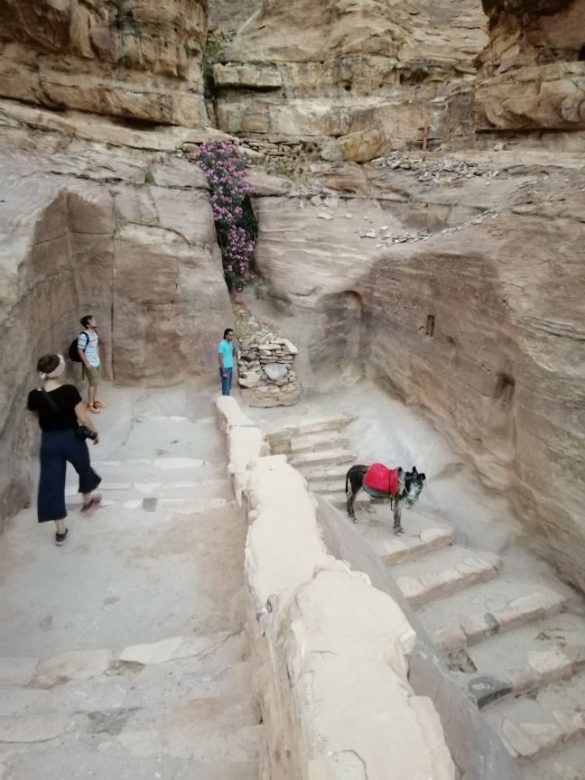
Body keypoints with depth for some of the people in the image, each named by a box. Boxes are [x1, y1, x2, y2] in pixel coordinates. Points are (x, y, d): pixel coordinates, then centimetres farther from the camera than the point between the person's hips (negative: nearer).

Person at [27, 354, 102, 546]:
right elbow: (83, 418, -14)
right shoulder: (69, 391, -20)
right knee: (84, 468, 28)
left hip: (49, 441, 2)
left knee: (51, 483, 9)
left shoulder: (35, 395, -11)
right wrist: (94, 432, 2)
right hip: (72, 438, -2)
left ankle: (60, 531, 15)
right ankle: (87, 501, 51)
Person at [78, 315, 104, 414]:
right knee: (92, 384, 0)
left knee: (96, 383, 18)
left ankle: (95, 400, 34)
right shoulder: (83, 335, -23)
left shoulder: (95, 332, 3)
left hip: (97, 362, 8)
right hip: (90, 364, -8)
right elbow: (80, 351, -21)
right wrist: (86, 363, -18)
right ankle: (90, 405, 12)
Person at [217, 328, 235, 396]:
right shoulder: (222, 344, -17)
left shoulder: (230, 343, 9)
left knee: (229, 387, 15)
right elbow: (220, 359, -19)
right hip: (225, 369, -8)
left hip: (230, 368, 8)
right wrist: (223, 372, -21)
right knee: (225, 389, -4)